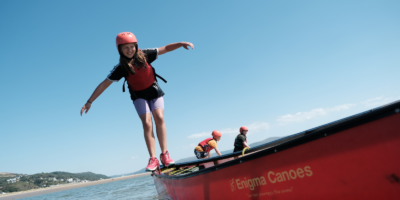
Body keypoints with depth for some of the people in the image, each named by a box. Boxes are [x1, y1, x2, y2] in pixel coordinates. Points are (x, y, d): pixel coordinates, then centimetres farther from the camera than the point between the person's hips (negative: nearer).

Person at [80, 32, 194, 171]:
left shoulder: (144, 55, -13)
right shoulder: (121, 68, -17)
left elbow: (165, 48, -9)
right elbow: (104, 84, -14)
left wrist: (181, 43, -24)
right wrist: (89, 102, -16)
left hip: (154, 91, 1)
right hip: (139, 96, -1)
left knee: (159, 118, -16)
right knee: (147, 123, -16)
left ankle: (164, 154, -11)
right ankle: (153, 159, -13)